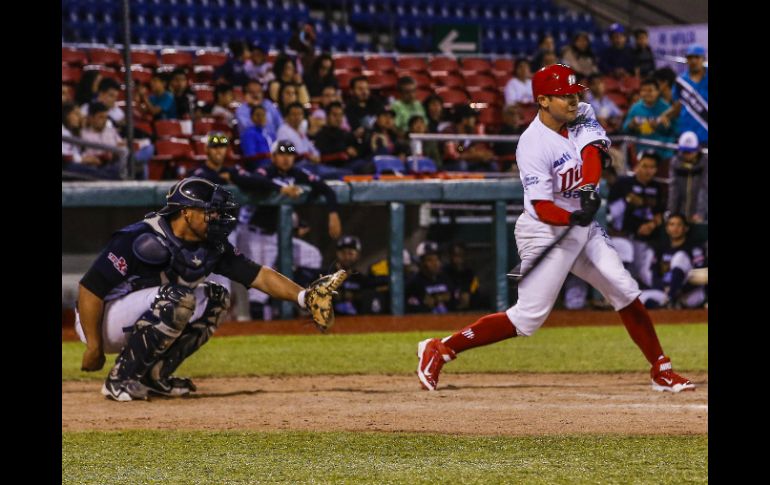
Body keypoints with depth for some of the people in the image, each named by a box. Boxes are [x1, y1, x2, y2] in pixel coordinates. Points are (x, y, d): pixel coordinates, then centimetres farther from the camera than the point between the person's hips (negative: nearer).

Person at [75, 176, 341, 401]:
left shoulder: (210, 246, -3)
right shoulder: (140, 239, -25)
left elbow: (258, 275, -4)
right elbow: (89, 289, -25)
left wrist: (304, 297, -18)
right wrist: (94, 348, -23)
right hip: (99, 321, -8)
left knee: (215, 299, -1)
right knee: (177, 298, -30)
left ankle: (155, 374, 1)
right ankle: (120, 379, -22)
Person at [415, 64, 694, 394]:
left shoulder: (582, 116, 0)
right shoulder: (533, 145, -21)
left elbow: (592, 151, -18)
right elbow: (541, 207, -27)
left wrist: (589, 188, -36)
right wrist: (572, 217, -46)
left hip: (582, 228, 7)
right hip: (545, 232, -7)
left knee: (626, 292, 2)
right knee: (528, 319, -10)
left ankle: (661, 371, 13)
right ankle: (439, 350, -3)